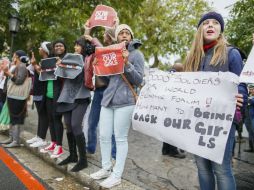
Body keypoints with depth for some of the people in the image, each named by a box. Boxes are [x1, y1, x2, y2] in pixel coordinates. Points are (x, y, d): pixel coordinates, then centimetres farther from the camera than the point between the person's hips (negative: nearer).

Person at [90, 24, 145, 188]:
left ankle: (117, 175, 10)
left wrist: (127, 64, -19)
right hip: (107, 99, 6)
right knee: (104, 136, 8)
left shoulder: (137, 54, 1)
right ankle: (106, 168, 25)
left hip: (125, 101, -6)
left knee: (120, 138, -1)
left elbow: (139, 80, -7)